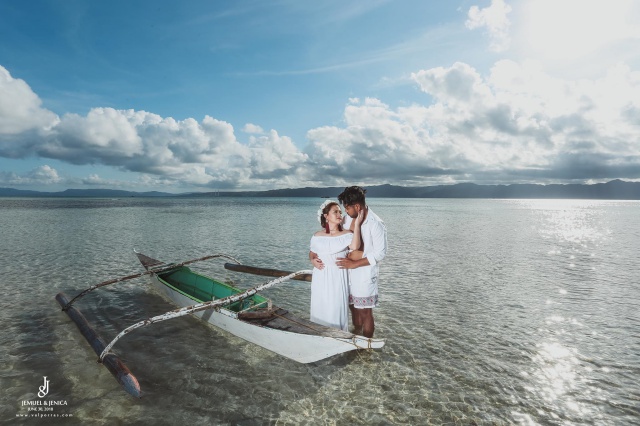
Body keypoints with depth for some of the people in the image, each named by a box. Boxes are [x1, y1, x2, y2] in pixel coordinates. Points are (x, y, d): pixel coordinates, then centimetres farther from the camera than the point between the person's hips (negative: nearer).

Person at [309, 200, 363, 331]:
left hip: (338, 279, -2)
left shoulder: (346, 234, -6)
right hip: (320, 279, 3)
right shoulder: (317, 236, 3)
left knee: (337, 311, 4)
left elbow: (355, 246, -27)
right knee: (320, 311, 13)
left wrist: (357, 224, -25)